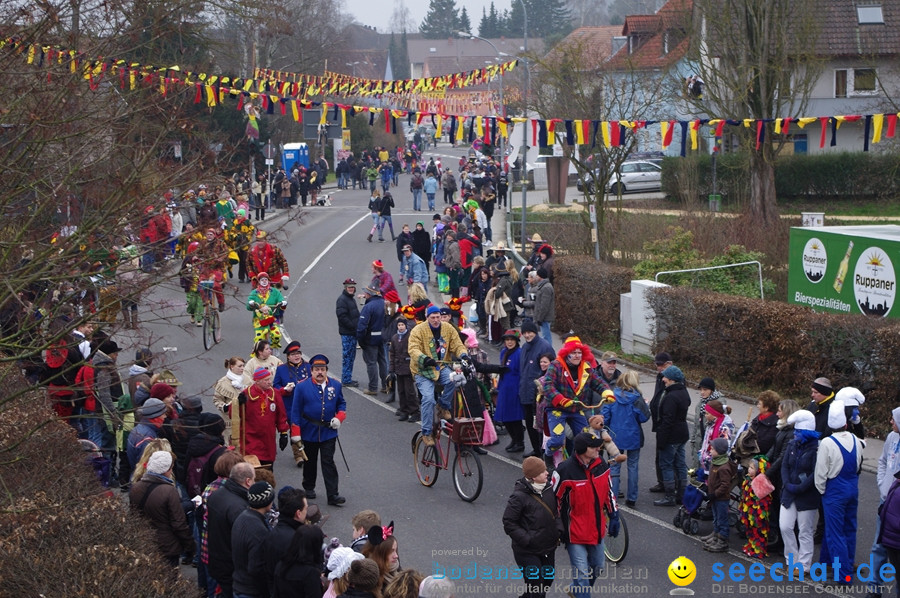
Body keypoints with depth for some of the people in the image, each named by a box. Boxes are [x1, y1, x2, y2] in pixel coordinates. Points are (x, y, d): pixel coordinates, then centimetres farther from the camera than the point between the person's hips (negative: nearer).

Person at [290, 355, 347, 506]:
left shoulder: (335, 385, 0)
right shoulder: (302, 387, -8)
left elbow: (341, 404, 12)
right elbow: (296, 410, -6)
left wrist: (339, 417, -7)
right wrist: (295, 432, -10)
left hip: (328, 431, 1)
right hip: (309, 431, -1)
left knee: (328, 462, -3)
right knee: (310, 462, 14)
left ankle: (333, 495, -4)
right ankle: (309, 488, 34)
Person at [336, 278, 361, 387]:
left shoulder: (352, 299, 19)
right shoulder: (342, 300, -12)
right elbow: (342, 317, -20)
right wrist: (353, 326, -20)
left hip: (353, 333, 10)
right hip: (347, 333, -10)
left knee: (351, 356, 13)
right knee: (347, 356, -7)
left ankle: (347, 378, 21)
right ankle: (346, 380, -3)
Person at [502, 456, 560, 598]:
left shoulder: (549, 489, 0)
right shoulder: (519, 496, -20)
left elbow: (556, 511, 15)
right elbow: (509, 523, -14)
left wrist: (558, 531, 1)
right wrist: (526, 539, -18)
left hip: (549, 548, 7)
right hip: (528, 552, -7)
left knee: (547, 581, 19)